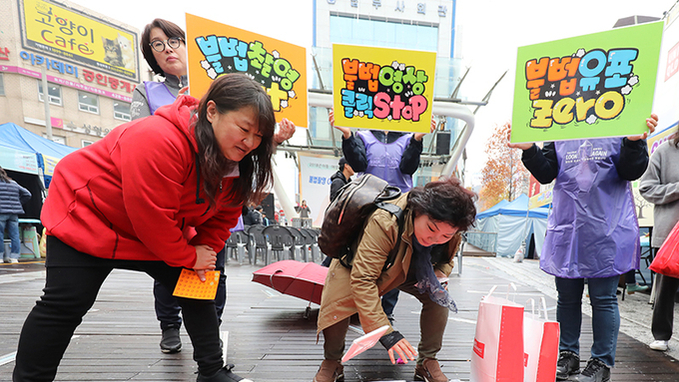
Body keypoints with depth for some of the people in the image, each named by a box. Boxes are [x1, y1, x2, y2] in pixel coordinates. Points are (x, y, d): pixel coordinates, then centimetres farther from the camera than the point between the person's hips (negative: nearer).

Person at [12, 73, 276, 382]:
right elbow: (152, 218, -34)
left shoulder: (234, 160, -12)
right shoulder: (157, 140, -37)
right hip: (86, 217, -6)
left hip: (159, 234, 7)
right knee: (65, 305, -4)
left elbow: (222, 217, -2)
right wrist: (189, 258, -20)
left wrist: (204, 252, -15)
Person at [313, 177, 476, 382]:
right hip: (356, 263, -4)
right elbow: (362, 279, -46)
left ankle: (428, 362, 9)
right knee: (336, 302, -24)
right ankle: (331, 362, 6)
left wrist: (438, 277, -26)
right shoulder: (384, 222, -46)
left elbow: (446, 260, -1)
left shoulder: (450, 232, -24)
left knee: (438, 298, -14)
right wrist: (386, 333, -47)